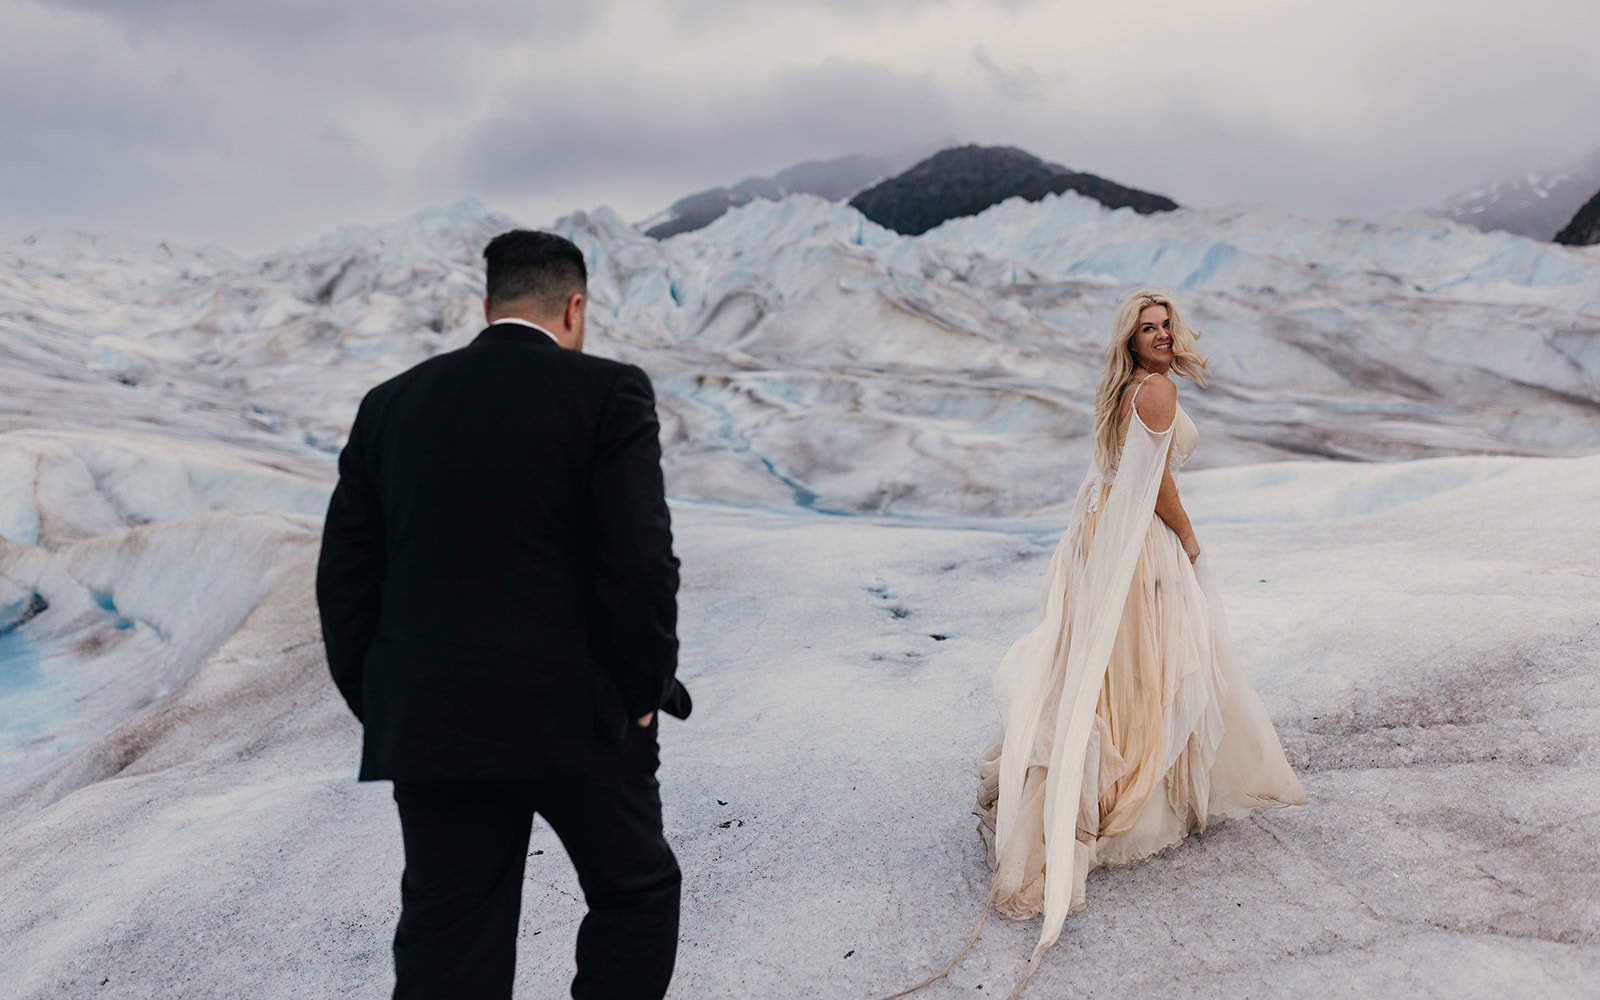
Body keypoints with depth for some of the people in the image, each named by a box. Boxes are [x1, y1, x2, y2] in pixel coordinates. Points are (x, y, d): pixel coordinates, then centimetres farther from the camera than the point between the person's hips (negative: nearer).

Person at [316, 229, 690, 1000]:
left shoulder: (392, 403, 7)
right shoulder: (608, 393, -7)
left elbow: (345, 577, 7)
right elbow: (640, 563, -14)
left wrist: (383, 711, 14)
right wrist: (644, 692, -1)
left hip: (428, 727, 4)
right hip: (577, 714, -4)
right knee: (637, 891, 20)